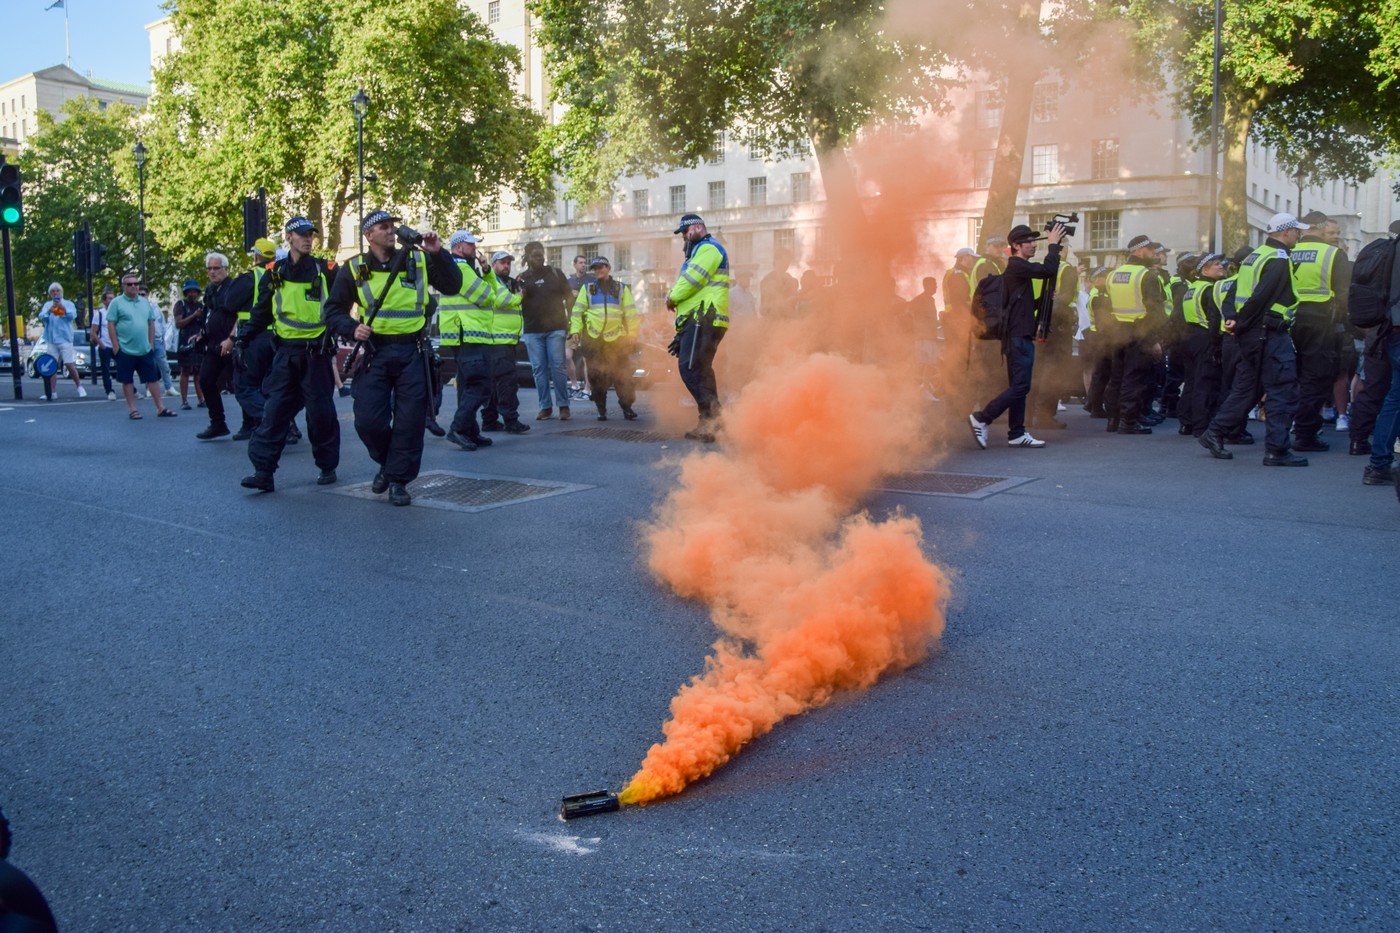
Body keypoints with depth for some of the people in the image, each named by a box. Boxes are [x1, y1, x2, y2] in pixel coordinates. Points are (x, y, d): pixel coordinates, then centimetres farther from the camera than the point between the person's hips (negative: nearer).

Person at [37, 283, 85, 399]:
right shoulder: (47, 305, 13)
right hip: (51, 340, 3)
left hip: (65, 339, -3)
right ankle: (51, 393, 5)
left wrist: (63, 309, -29)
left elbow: (72, 315, -11)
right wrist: (49, 311, -21)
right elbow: (41, 317, -2)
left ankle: (79, 387, 8)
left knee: (69, 364, -9)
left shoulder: (68, 304, 6)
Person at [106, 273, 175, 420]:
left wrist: (151, 343, 10)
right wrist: (116, 346, -10)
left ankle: (160, 408, 8)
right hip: (126, 351, -4)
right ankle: (132, 409, 10)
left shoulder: (145, 302, 12)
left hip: (145, 350, 4)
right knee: (127, 380, 3)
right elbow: (111, 325, -6)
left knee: (153, 378, 4)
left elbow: (151, 323, 16)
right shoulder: (117, 303, -3)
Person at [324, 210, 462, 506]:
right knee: (368, 420, -4)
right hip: (375, 351, 0)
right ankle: (388, 462, 25)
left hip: (412, 351, 0)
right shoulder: (354, 269, 5)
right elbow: (333, 310, 9)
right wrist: (352, 328, -11)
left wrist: (438, 254, -9)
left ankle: (398, 480, 14)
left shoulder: (418, 260, 7)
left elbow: (452, 286, 4)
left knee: (410, 421, 0)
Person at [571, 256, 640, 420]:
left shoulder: (622, 288, 10)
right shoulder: (587, 289, 11)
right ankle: (601, 409, 10)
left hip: (618, 339, 0)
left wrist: (632, 334, -1)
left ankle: (627, 407, 8)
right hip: (594, 339, 1)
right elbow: (577, 311, 7)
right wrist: (575, 331, -5)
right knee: (598, 376, 2)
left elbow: (631, 313, 7)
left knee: (623, 375, -1)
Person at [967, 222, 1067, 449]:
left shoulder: (1019, 267, 20)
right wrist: (1054, 244, -13)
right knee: (1020, 386, -12)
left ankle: (1016, 434, 11)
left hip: (1022, 336, 10)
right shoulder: (1017, 266, -11)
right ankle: (981, 418, -7)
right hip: (1018, 336, -10)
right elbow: (1048, 271, -24)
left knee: (1019, 387, 9)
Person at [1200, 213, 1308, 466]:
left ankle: (1214, 433, 16)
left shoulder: (1255, 256, 16)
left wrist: (1231, 318, 1)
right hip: (1270, 334, -9)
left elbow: (1236, 291, 13)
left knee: (1246, 388, 16)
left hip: (1250, 335, 10)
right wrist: (1240, 323, -12)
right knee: (1284, 390, -5)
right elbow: (1260, 297, -21)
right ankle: (1276, 449, -5)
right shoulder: (1279, 259, -13)